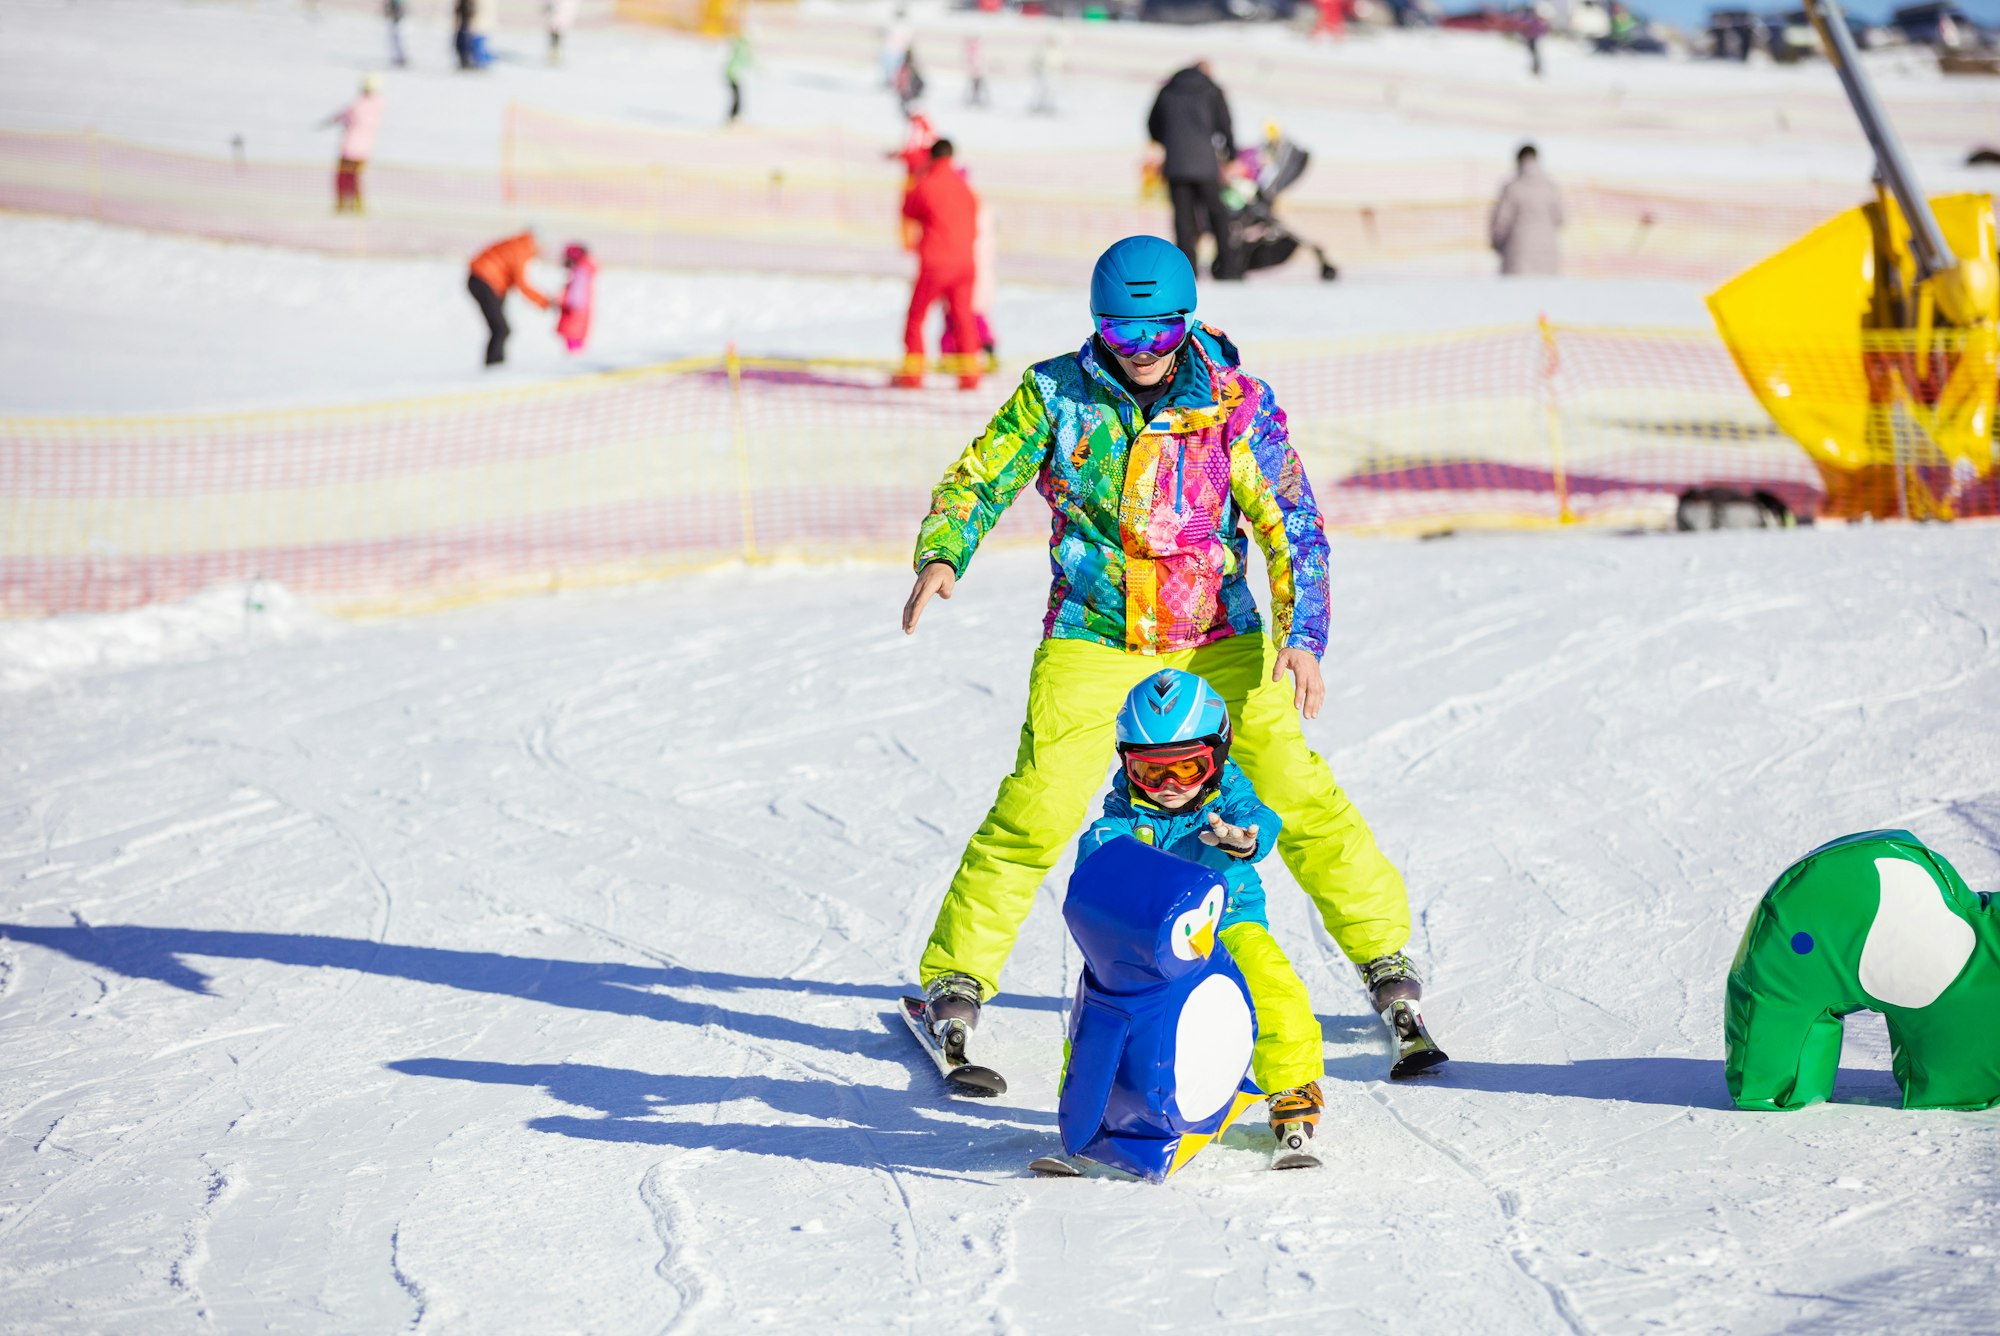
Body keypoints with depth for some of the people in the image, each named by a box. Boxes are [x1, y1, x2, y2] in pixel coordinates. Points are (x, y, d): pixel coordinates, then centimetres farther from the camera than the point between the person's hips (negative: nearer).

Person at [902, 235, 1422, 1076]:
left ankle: (1383, 951, 15)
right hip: (1093, 640, -1)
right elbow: (978, 479, -2)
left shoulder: (1235, 402, -8)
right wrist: (942, 556, -22)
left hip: (1220, 640, 1)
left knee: (1299, 797, -3)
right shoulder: (1057, 394, -6)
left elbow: (1290, 523, -7)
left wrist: (1302, 634, -19)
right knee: (1037, 811, -14)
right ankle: (956, 975, 0)